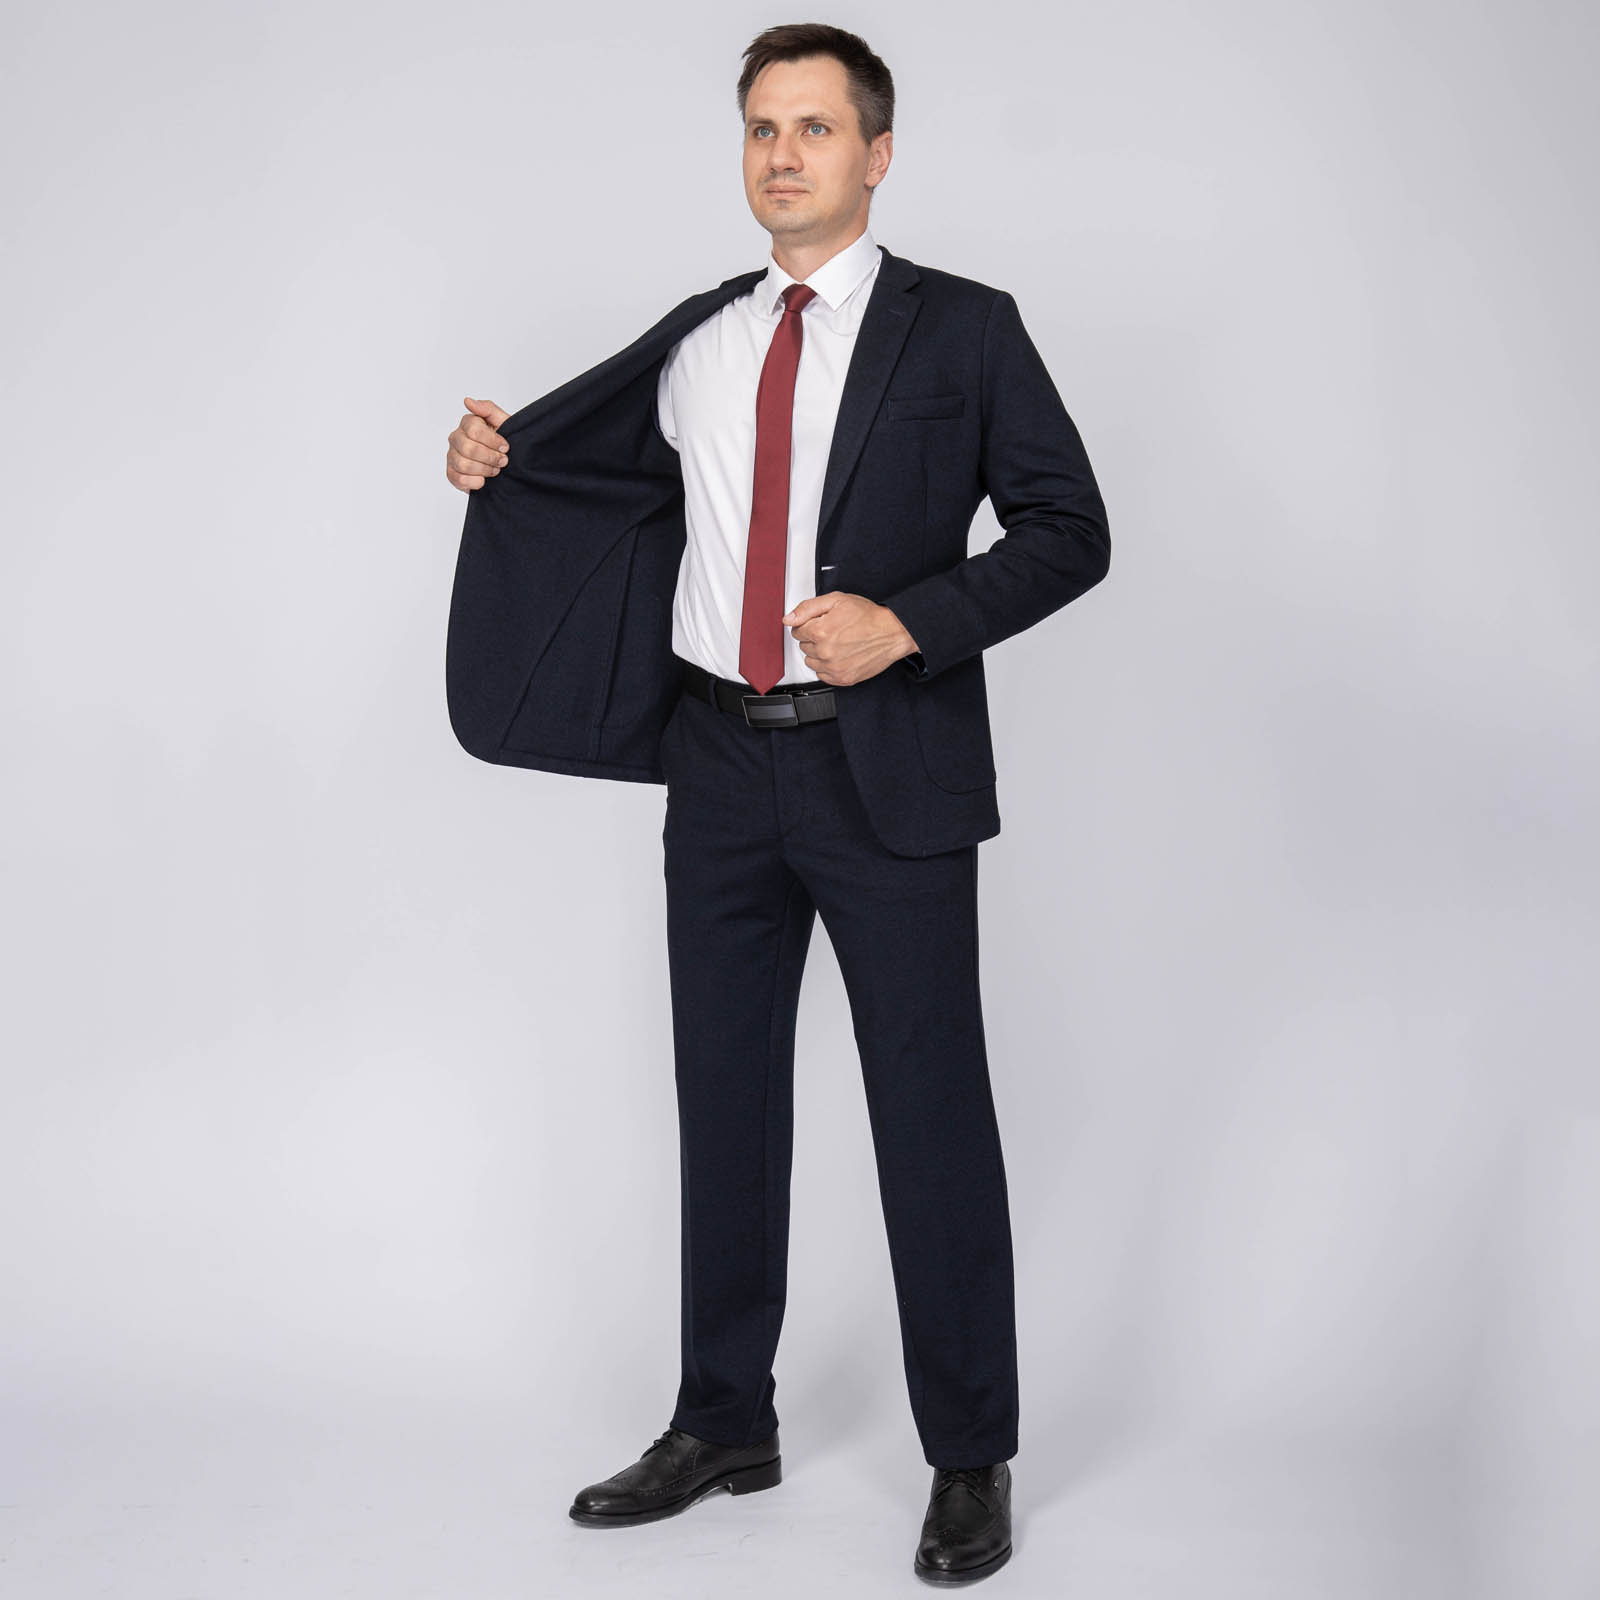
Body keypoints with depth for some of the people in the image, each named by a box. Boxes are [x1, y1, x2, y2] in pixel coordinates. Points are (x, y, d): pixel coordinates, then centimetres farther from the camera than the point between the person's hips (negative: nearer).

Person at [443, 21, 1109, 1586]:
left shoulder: (961, 330, -1)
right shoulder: (693, 342, 12)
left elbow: (1069, 528, -4)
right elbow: (579, 455, 26)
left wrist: (910, 622, -18)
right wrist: (495, 455, 4)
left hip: (887, 768, -5)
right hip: (722, 765, 5)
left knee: (931, 1115, 0)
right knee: (723, 1100, 13)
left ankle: (969, 1458, 16)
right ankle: (724, 1423, 29)